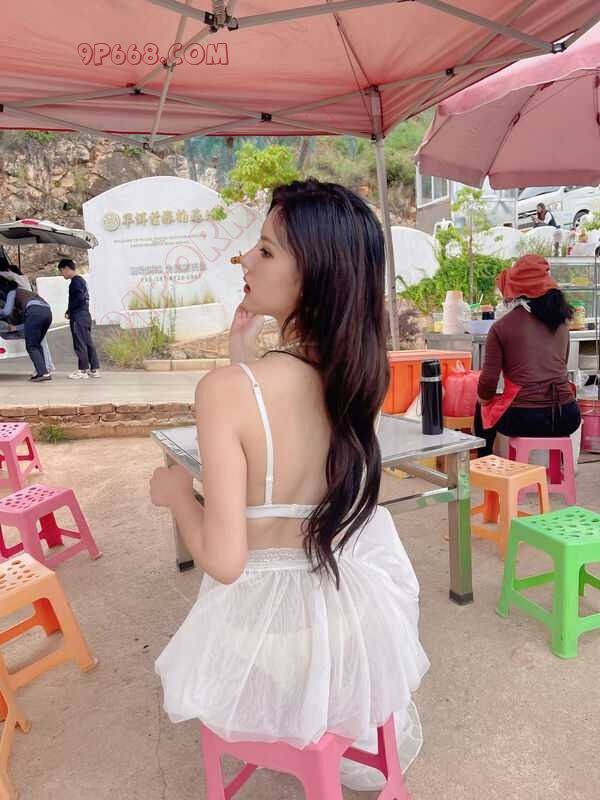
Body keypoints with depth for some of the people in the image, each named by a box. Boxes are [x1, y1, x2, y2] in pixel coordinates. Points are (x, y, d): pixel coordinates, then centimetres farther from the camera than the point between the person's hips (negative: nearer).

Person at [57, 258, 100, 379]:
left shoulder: (75, 281, -11)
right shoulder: (81, 280, 19)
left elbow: (79, 298, -21)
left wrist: (69, 310, -11)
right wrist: (71, 311, 13)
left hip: (78, 316, -10)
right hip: (85, 315, 10)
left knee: (80, 344, -5)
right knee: (88, 343, 10)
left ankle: (83, 370, -1)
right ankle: (94, 369, 12)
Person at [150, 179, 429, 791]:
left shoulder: (225, 390, -30)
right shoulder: (358, 370, -12)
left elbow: (224, 559, -26)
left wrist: (176, 492, -7)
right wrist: (244, 354, -2)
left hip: (273, 615, -3)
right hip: (361, 603, 4)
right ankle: (389, 728, 59)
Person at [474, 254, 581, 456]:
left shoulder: (501, 326, -6)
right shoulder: (561, 320, 9)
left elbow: (489, 380, -7)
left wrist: (483, 398, 15)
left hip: (524, 419, -4)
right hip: (567, 417, 5)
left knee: (482, 410, 27)